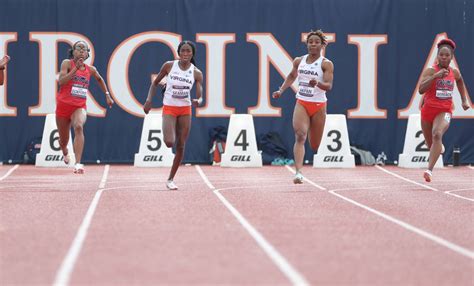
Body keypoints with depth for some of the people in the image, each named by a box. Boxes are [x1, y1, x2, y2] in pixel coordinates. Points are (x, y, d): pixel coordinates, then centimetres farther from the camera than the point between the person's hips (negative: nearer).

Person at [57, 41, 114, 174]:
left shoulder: (91, 70, 5)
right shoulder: (67, 63, -6)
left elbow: (100, 79, 27)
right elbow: (61, 81, -21)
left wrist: (107, 95, 25)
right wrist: (75, 68, -26)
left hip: (79, 106, 1)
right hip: (63, 104, -1)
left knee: (79, 127, -32)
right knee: (63, 140, 13)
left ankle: (78, 164, -40)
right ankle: (65, 152, 53)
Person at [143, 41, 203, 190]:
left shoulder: (196, 73, -4)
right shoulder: (169, 66, -6)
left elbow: (200, 96, -10)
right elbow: (155, 83, 5)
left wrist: (198, 101, -33)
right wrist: (149, 100, -6)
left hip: (185, 110, 2)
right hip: (169, 108, -2)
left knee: (181, 146, 3)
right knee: (169, 143, -22)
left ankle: (171, 179, 16)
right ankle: (166, 136, 17)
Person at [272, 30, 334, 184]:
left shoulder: (326, 64, -4)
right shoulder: (299, 61, 7)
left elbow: (328, 85, -16)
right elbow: (292, 76, 26)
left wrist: (317, 83, -36)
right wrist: (281, 90, 15)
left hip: (318, 106, -2)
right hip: (301, 103, 2)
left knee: (315, 145, 6)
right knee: (300, 136, -21)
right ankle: (298, 172, -31)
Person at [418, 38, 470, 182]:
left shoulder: (454, 72, 2)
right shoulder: (430, 71, -10)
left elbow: (460, 81, 28)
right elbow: (421, 89, -25)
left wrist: (464, 100, 23)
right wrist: (435, 76, -34)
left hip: (445, 111, 0)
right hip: (428, 109, 0)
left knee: (437, 134, -30)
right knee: (430, 143, 15)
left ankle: (430, 170, -39)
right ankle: (438, 148, 56)